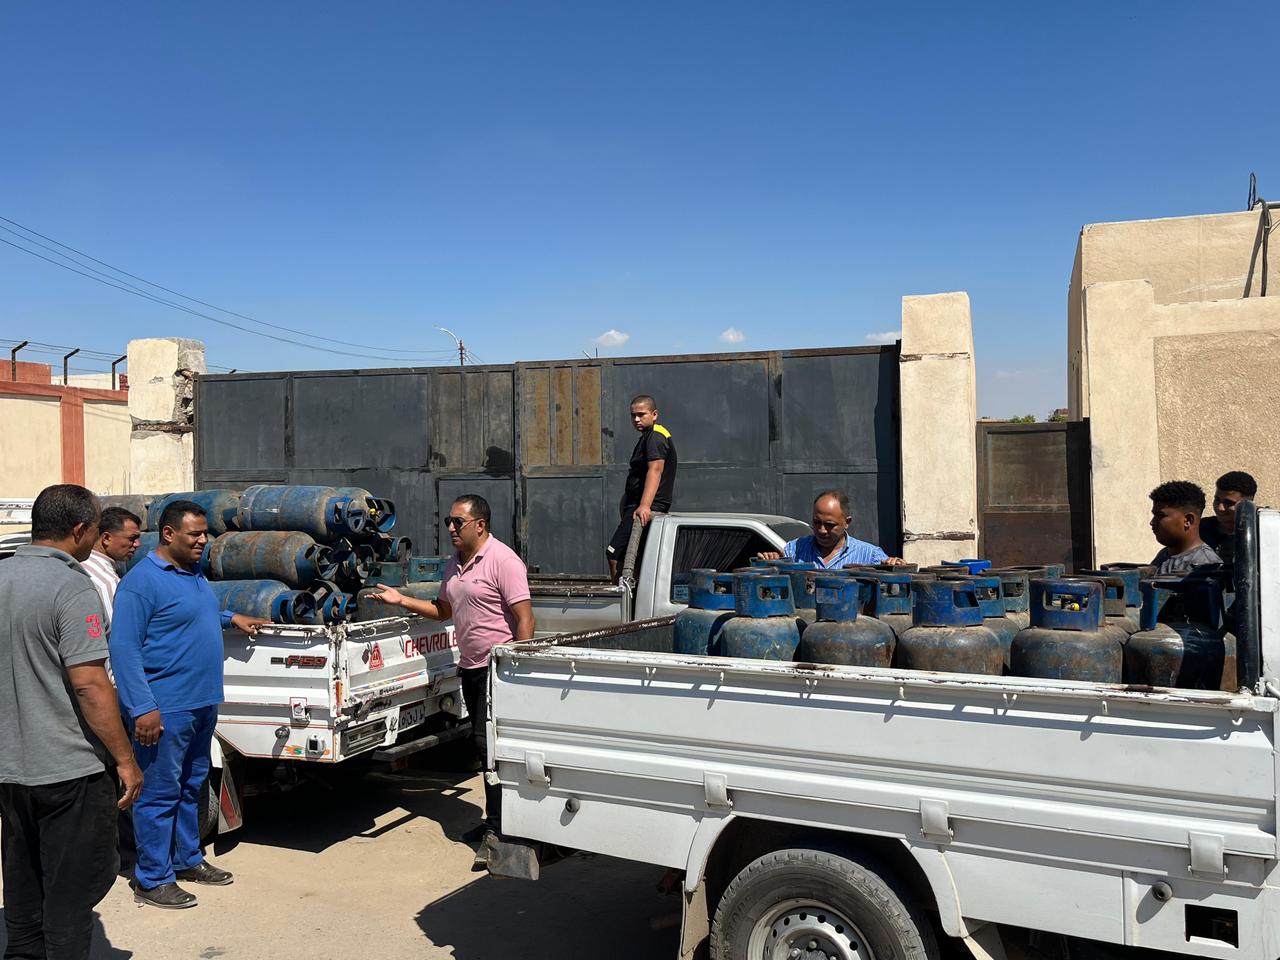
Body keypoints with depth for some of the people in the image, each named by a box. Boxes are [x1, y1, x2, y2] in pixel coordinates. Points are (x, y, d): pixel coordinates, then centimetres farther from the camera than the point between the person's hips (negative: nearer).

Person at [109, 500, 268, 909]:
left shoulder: (195, 575, 13)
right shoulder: (141, 580, -16)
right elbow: (124, 648, -19)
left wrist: (230, 618, 21)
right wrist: (143, 707, -22)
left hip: (202, 703, 9)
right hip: (165, 709, -9)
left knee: (190, 787, 19)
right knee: (160, 794, 0)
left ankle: (188, 859, 32)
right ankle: (152, 879, 11)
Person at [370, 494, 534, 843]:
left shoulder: (503, 560, -15)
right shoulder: (453, 565, 13)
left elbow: (525, 619, -19)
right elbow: (443, 609, 26)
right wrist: (401, 600, 17)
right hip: (470, 667, 9)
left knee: (488, 741, -10)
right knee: (483, 743, 14)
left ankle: (497, 824, -1)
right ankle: (496, 820, 25)